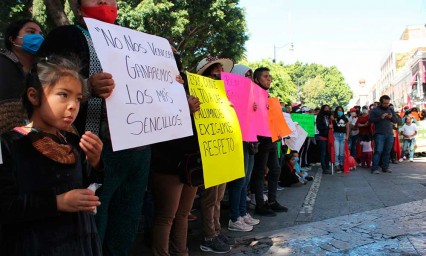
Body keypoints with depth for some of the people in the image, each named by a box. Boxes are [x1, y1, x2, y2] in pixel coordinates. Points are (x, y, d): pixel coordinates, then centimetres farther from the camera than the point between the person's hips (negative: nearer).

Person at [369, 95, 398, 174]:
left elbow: (396, 120, 15)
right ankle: (374, 168, -8)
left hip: (390, 134, 4)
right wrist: (380, 118, -16)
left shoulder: (391, 110, 17)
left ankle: (385, 167, 12)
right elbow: (370, 120, -6)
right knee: (378, 151, -9)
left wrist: (391, 117, -7)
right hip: (379, 134, -4)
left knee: (387, 152, 5)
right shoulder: (375, 110, 4)